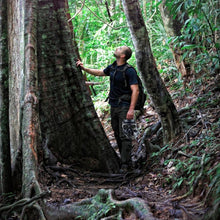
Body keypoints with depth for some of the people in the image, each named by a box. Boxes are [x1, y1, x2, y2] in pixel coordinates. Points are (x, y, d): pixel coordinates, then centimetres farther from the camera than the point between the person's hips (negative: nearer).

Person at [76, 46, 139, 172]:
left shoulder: (129, 71, -15)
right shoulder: (112, 67, 9)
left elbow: (135, 90, -19)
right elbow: (100, 73, 30)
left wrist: (131, 109, -25)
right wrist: (84, 68, 25)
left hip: (124, 107, -8)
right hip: (114, 106, 8)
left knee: (124, 136, -10)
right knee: (117, 134, 12)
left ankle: (125, 164, -9)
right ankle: (125, 159, 21)